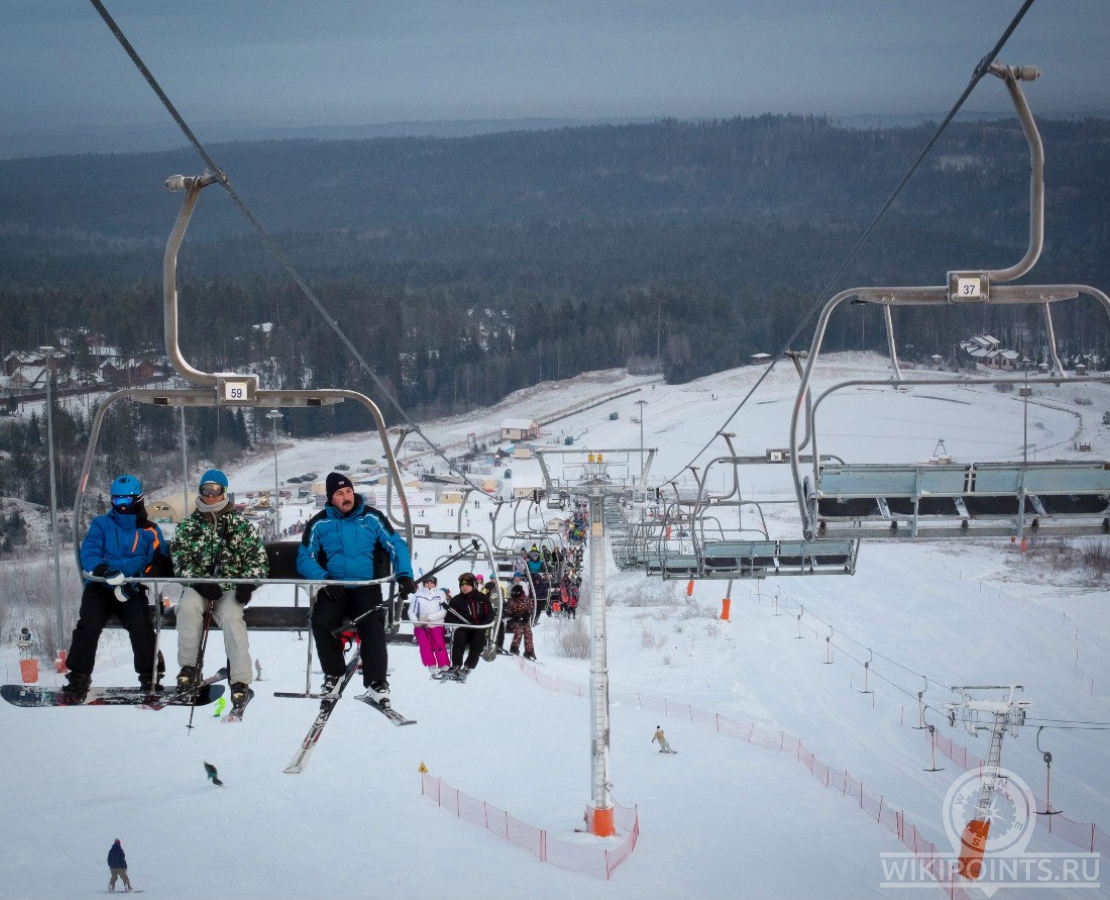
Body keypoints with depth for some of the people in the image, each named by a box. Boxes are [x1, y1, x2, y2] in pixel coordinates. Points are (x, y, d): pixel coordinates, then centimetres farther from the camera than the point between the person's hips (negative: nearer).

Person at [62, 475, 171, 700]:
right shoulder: (101, 525, 15)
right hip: (100, 587, 1)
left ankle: (150, 677, -17)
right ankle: (78, 678, -21)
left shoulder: (150, 532, 14)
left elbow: (160, 564, 4)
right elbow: (89, 552, -1)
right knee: (89, 624, -24)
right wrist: (103, 570, -24)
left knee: (140, 624, -26)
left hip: (131, 591, 0)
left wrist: (136, 583, -15)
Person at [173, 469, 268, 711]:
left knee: (231, 615, -33)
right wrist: (201, 583, -14)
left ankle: (240, 682, -35)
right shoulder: (189, 525, 10)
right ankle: (188, 666, -22)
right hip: (198, 586, 1)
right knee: (188, 606, -33)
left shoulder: (241, 524, 7)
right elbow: (180, 561, 4)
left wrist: (247, 584, -14)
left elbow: (258, 560, 5)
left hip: (230, 588, -1)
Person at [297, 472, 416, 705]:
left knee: (373, 625, -28)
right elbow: (305, 559, 3)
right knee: (321, 622, -27)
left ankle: (376, 683, -24)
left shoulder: (371, 517, 2)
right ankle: (333, 673, -5)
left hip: (366, 587, -1)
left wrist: (404, 575, -13)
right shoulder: (319, 523, 3)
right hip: (333, 588, 1)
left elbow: (397, 546, 3)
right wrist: (325, 579, -14)